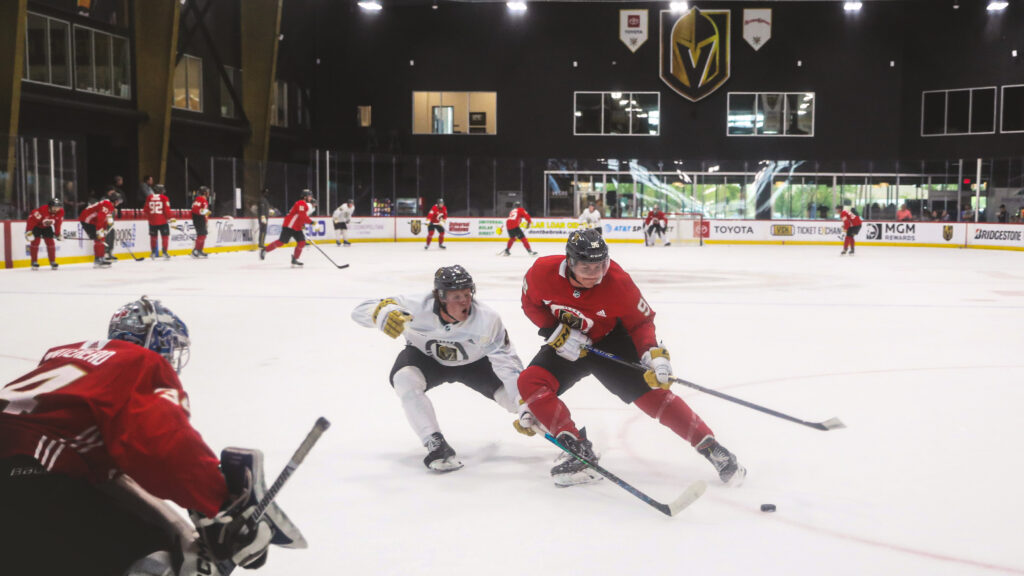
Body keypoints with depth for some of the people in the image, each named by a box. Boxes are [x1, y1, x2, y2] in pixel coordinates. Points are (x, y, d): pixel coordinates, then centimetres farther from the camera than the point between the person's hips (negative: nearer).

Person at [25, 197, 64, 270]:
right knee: (35, 242, -14)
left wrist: (58, 234, 4)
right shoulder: (42, 210, -37)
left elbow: (58, 223, 0)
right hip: (36, 225, -5)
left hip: (47, 227, 5)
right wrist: (28, 231, -35)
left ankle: (53, 262, 9)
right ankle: (34, 262, -7)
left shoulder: (60, 212, -17)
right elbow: (32, 219, -33)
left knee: (50, 242, -2)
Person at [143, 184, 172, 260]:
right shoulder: (164, 197, -6)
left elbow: (145, 210, 6)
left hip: (152, 221, 4)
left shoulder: (149, 197, 4)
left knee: (153, 236, 15)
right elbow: (167, 210, -11)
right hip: (162, 220, -4)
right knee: (165, 236, 5)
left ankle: (153, 253, 16)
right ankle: (164, 252, -2)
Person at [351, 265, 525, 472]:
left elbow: (507, 362, -32)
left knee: (514, 397, -14)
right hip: (425, 357, 0)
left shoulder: (487, 319, -33)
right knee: (405, 379, -33)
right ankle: (436, 446, -28)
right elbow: (361, 311, -30)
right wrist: (383, 312, -55)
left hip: (473, 362, 0)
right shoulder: (418, 307, -33)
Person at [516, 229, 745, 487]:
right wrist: (557, 332, -18)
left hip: (610, 342, -2)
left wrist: (654, 354, -30)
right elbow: (531, 304, -4)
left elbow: (641, 322, -13)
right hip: (567, 345, 2)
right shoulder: (542, 272, -25)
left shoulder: (619, 282, -27)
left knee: (653, 393, -15)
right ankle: (577, 450, -15)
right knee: (530, 381, -22)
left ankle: (713, 450, -6)